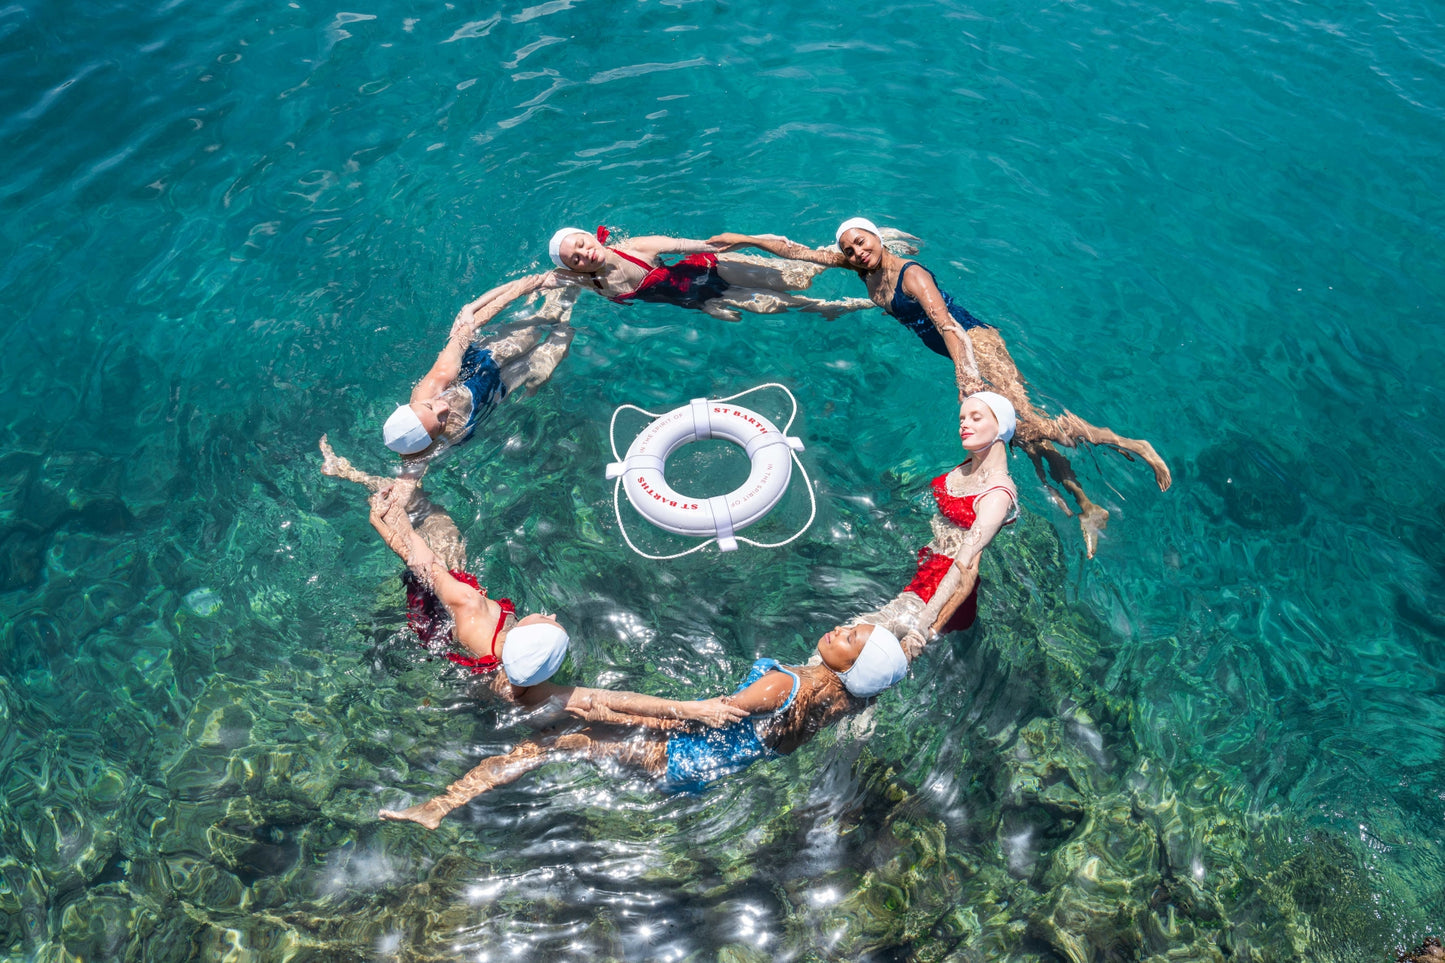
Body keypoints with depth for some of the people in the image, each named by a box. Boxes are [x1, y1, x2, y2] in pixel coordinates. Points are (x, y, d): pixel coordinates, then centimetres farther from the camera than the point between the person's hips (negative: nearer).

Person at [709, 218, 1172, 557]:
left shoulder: (911, 275, -14)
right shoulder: (862, 267, 7)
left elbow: (944, 322, -26)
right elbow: (798, 251, 10)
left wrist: (965, 373, -40)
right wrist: (743, 239, 10)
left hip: (975, 338, -7)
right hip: (959, 353, 7)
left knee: (1023, 416, -23)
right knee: (1017, 432, -3)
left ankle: (1130, 445, -13)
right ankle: (1086, 506, -2)